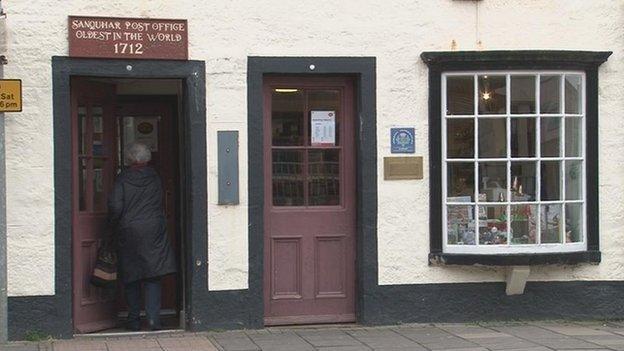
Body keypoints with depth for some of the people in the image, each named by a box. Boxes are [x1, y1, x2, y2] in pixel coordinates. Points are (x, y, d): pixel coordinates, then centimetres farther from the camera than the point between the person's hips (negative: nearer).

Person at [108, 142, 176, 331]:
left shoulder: (122, 179, -6)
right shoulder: (155, 178, 3)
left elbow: (115, 207, -10)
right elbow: (161, 204, 9)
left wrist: (114, 226, 4)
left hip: (129, 232, -1)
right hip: (153, 231, 1)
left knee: (131, 278, 9)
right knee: (153, 277, 4)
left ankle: (134, 320, 12)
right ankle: (153, 319, -4)